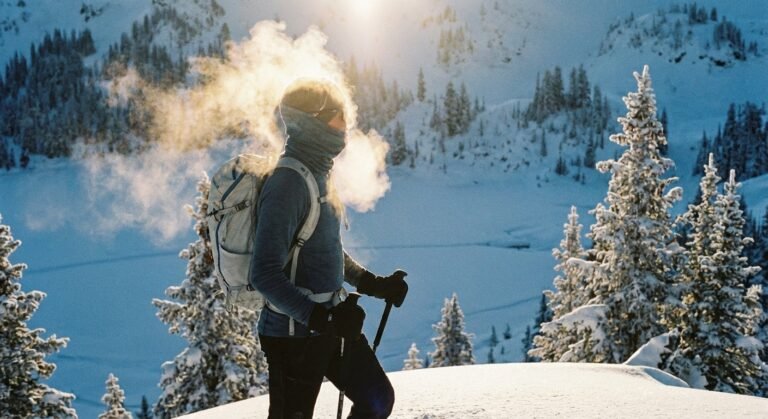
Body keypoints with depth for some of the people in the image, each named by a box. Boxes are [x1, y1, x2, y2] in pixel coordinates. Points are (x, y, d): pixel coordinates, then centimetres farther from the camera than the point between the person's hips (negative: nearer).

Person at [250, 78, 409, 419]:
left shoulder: (318, 174, 8)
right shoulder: (288, 184, -21)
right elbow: (265, 274, -26)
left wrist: (375, 284, 14)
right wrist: (320, 317, -33)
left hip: (328, 322, 9)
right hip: (294, 331, -9)